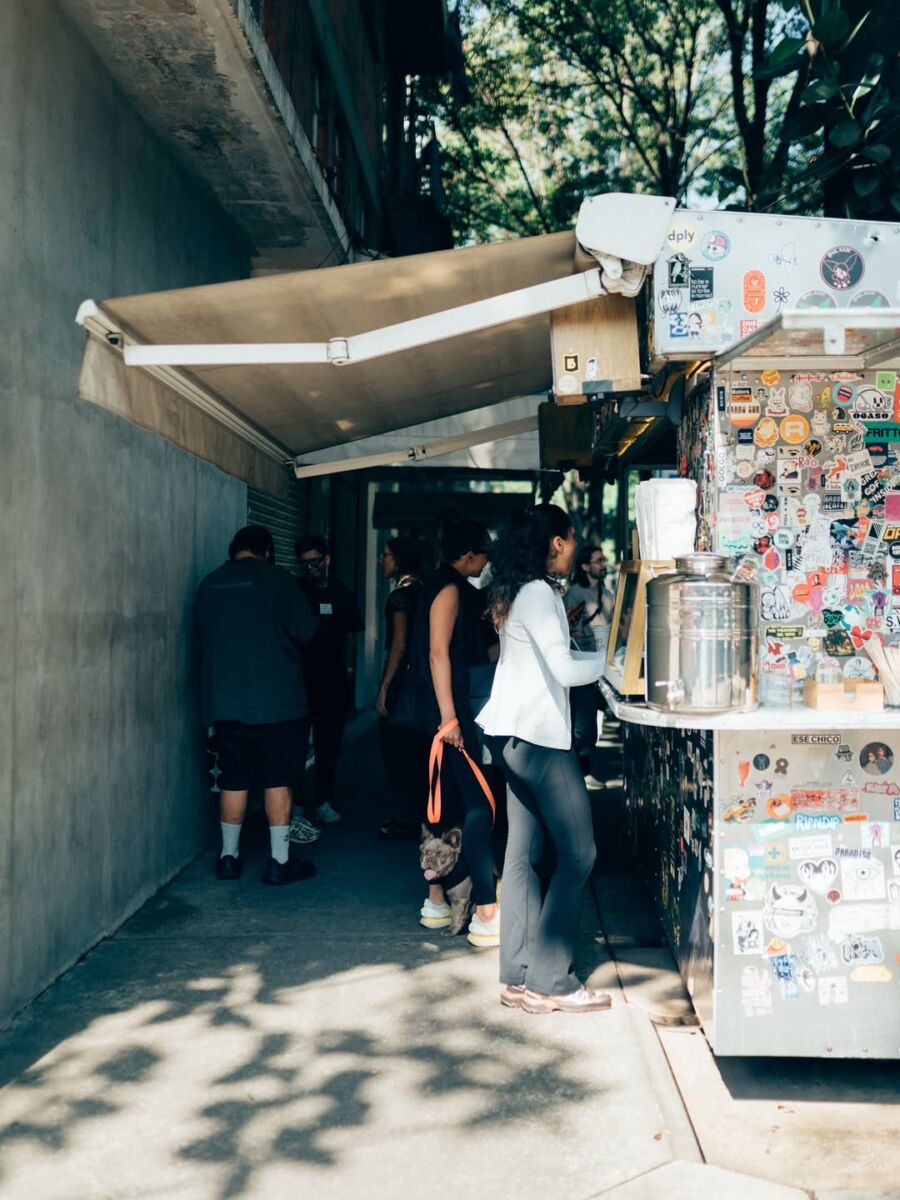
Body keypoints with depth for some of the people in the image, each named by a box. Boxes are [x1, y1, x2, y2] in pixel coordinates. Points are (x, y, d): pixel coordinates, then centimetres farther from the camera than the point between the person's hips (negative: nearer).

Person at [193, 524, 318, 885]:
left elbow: (202, 637, 16)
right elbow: (307, 630, -6)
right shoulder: (275, 579, -7)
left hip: (223, 702, 4)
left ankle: (229, 856, 19)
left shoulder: (209, 585, 6)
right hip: (276, 700, -4)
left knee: (233, 781, 12)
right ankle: (279, 861, 7)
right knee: (277, 780, 4)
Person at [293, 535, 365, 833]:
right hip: (300, 680, -4)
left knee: (329, 744, 12)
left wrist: (348, 667, 11)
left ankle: (324, 802, 25)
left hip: (334, 682, 4)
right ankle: (293, 810, -7)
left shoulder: (342, 594, 8)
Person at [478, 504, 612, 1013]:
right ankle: (549, 980, -2)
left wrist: (599, 652, 13)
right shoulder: (539, 593, -14)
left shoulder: (519, 592, 16)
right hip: (537, 734, -10)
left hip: (516, 735, 10)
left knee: (524, 851, 10)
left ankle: (520, 977, 15)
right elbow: (565, 669, -17)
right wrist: (611, 660, -2)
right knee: (578, 851, -5)